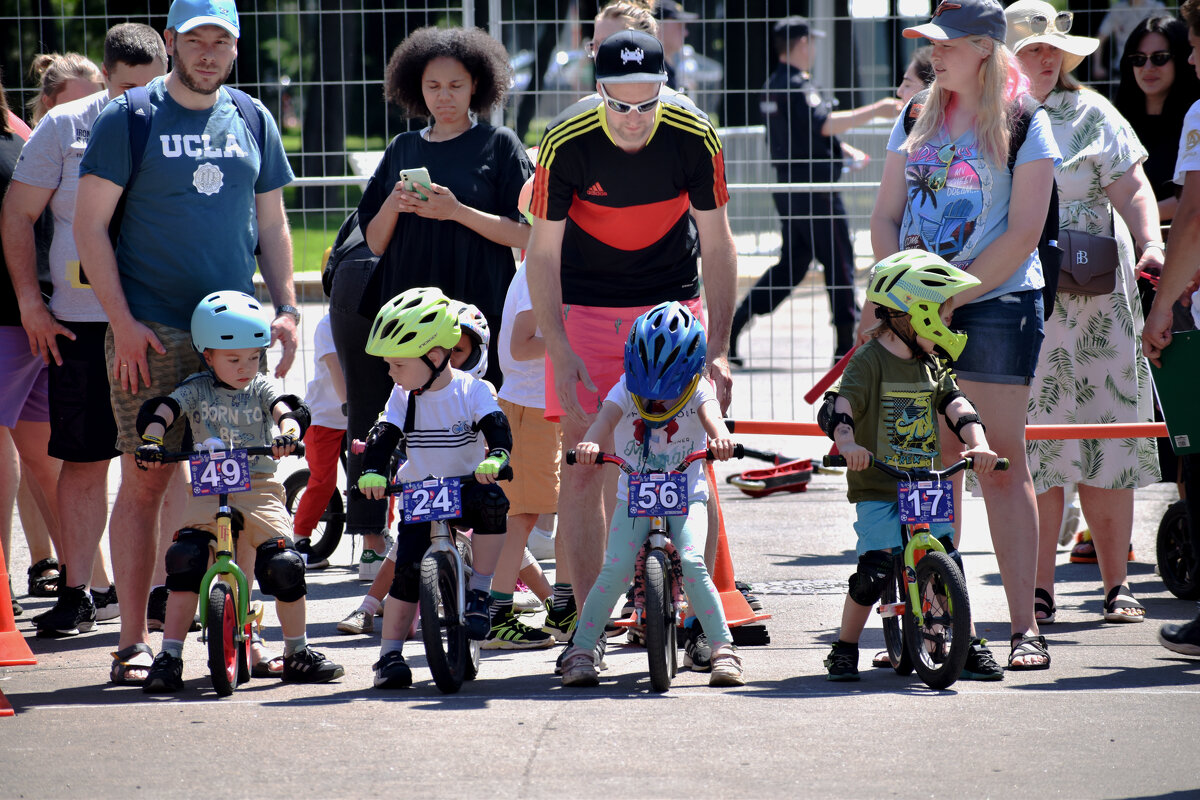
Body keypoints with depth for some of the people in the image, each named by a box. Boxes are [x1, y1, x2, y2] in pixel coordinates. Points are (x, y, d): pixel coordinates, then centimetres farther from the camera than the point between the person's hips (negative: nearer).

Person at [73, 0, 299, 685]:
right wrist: (123, 322, -10)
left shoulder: (253, 122, 13)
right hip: (152, 333, -4)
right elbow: (90, 226, -3)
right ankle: (135, 640, 0)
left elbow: (271, 223, 20)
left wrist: (286, 307, 7)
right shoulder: (129, 120, 0)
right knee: (146, 481, -5)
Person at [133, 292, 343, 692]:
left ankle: (297, 653, 6)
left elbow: (288, 409, -10)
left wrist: (288, 431, -33)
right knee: (186, 560, -19)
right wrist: (151, 440, -29)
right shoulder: (196, 389, 6)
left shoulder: (261, 388, 8)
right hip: (210, 489, 0)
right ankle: (170, 656, -12)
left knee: (284, 564, -14)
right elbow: (160, 411, -8)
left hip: (259, 488, 0)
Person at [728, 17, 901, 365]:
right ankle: (846, 344, 0)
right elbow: (825, 123, -25)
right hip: (813, 187, -9)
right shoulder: (797, 85, -15)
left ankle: (735, 323, 4)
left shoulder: (775, 85, 15)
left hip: (788, 188, 9)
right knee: (839, 262, -2)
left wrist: (843, 150, 17)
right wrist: (875, 111, -21)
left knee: (792, 264, 13)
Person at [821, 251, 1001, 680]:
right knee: (875, 568, -15)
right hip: (876, 488, -5)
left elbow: (955, 404, 2)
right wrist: (847, 442, -41)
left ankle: (967, 648, 10)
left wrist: (978, 444, -16)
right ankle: (844, 650, 2)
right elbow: (839, 406, -21)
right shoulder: (870, 360, -10)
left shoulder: (932, 365, 10)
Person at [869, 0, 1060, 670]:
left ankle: (1025, 627, -4)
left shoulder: (1024, 124, -4)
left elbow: (1023, 233, -10)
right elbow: (886, 218, 11)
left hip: (998, 303, -5)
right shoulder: (917, 121, 12)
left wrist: (948, 299, -13)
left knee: (1002, 462, -6)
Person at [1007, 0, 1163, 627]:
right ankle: (1039, 591, 4)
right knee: (1030, 444, -2)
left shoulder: (1089, 114, 7)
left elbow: (1131, 187, 1)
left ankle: (1117, 585, 6)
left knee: (1104, 432, 0)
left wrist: (1149, 244, -16)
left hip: (1092, 295, 0)